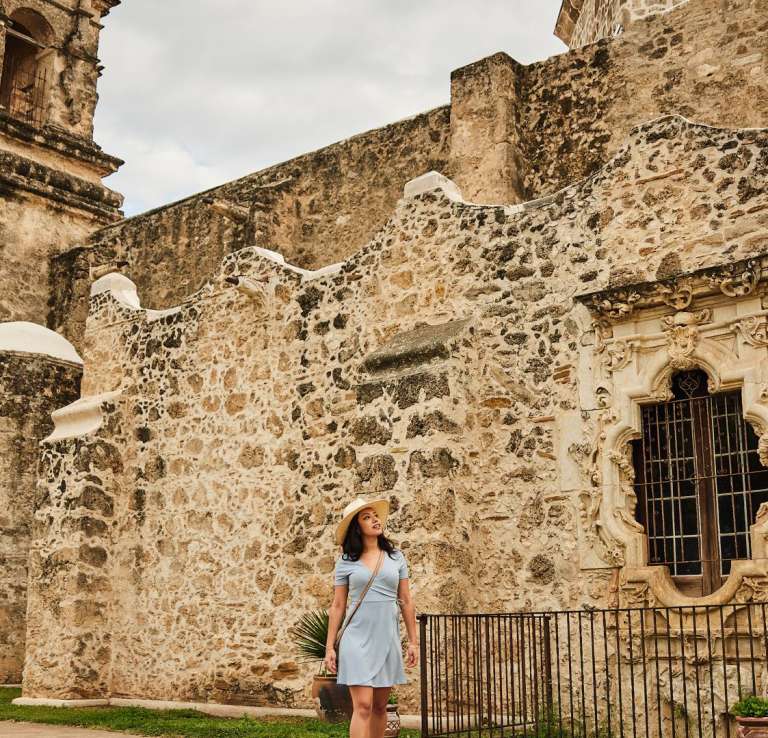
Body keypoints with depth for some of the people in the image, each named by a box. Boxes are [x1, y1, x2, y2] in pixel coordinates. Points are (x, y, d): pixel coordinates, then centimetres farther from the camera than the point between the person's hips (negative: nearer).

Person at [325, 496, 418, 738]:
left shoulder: (396, 557, 8)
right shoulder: (346, 561, 1)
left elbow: (406, 601, 10)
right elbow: (337, 606, 4)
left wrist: (413, 641, 7)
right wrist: (329, 647, 1)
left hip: (388, 639, 3)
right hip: (357, 639, -3)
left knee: (380, 706, 10)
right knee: (363, 705, -11)